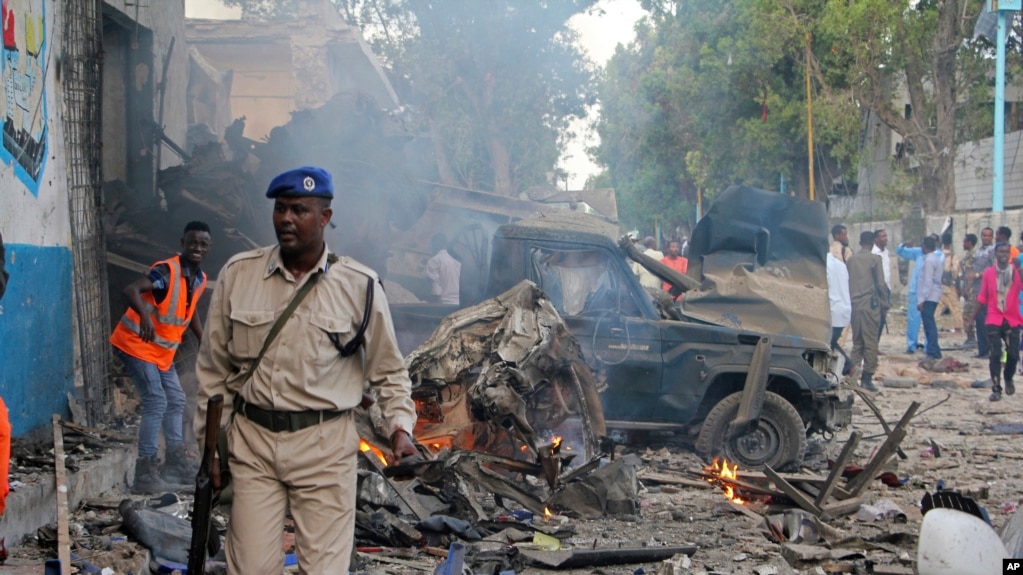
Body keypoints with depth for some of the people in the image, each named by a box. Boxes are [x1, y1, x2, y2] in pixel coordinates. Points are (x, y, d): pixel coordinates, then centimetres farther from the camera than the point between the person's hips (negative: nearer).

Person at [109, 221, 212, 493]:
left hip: (163, 350, 9)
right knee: (156, 402, -15)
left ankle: (176, 461, 30)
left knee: (175, 401, 16)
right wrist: (144, 315, -56)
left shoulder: (199, 279, 4)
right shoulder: (167, 271, -23)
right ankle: (145, 472, -12)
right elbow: (131, 290, -38)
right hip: (137, 344, -9)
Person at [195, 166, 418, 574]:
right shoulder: (238, 274, 1)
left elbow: (388, 371, 8)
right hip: (252, 440, 1)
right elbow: (214, 369, 9)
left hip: (326, 447, -1)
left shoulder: (360, 285, -3)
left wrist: (400, 426, -6)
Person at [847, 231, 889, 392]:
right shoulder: (875, 259, -5)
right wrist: (884, 302, 5)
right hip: (870, 304, -5)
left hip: (854, 304, 5)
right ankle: (867, 377, -2)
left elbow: (846, 282, 11)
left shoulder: (851, 259, 8)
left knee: (856, 341, 12)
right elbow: (881, 283, -6)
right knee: (871, 341, -1)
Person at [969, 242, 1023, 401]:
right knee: (995, 355, -6)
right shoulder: (989, 273, 3)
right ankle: (996, 389, 0)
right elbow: (982, 297, 7)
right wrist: (972, 316, 6)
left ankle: (1008, 379, 29)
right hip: (994, 319, 0)